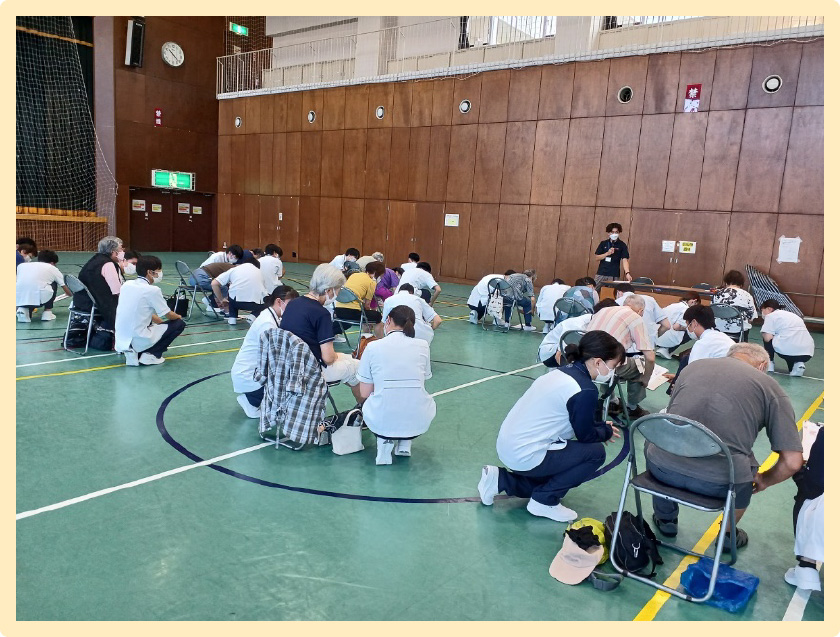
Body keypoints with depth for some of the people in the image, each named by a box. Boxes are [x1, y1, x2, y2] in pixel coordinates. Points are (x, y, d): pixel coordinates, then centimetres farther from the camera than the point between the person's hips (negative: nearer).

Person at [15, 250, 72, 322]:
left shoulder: (22, 265, 27)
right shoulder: (53, 268, 22)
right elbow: (66, 290, 33)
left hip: (19, 298, 3)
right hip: (39, 298, -3)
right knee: (53, 284, 27)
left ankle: (24, 310, 5)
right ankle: (47, 312, 19)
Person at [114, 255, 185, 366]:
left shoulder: (126, 285, 8)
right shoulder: (152, 290, -13)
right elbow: (168, 315, -3)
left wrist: (161, 321, 27)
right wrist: (178, 317, 20)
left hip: (120, 342, 7)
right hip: (139, 341, -7)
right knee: (179, 324, 6)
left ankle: (133, 353, 11)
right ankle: (150, 355, -1)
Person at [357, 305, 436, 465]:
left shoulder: (373, 347, -2)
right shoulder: (423, 346, 3)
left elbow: (365, 393, 2)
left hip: (381, 422, -1)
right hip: (418, 423, 2)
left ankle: (384, 441, 9)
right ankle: (405, 442, 17)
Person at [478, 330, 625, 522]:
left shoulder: (564, 371, 6)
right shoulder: (585, 391, -20)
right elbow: (586, 435, -7)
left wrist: (603, 427, 15)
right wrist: (607, 432, 11)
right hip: (525, 456, -9)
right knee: (596, 452, -2)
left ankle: (501, 480, 18)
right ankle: (544, 502, 3)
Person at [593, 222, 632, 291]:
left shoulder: (622, 245, 0)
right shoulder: (603, 243, 7)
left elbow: (625, 260, -10)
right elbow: (597, 258, 4)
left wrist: (627, 273, -25)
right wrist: (607, 253, -12)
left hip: (614, 275, -2)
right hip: (601, 274, 2)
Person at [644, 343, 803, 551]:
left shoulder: (694, 366, 18)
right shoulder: (771, 387, 9)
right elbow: (792, 462, 4)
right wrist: (763, 480, 24)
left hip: (663, 469, 2)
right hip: (720, 483, -2)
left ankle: (666, 519, 47)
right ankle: (728, 535, 46)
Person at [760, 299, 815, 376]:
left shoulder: (771, 316, 6)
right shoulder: (792, 315, 27)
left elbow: (767, 338, -4)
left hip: (788, 351, -6)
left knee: (768, 339, 18)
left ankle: (769, 364, 16)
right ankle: (797, 364, 9)